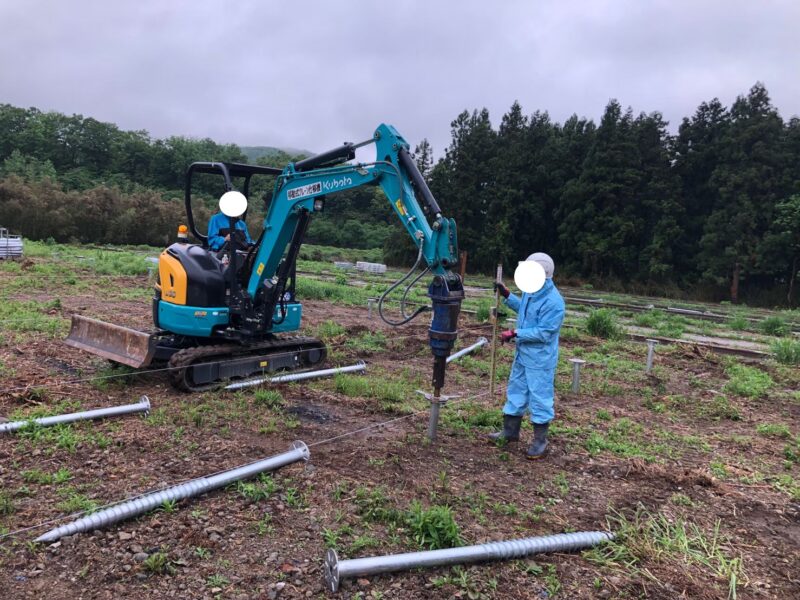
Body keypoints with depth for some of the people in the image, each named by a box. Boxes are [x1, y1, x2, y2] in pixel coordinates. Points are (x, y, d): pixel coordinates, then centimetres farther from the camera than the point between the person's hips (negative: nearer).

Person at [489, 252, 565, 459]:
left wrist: (515, 333, -25)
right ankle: (510, 431, 33)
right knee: (516, 391, 18)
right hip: (522, 354, 9)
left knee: (539, 397, 3)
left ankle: (540, 441, 17)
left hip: (540, 359, -9)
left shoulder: (553, 301, -25)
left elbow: (544, 332, -26)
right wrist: (507, 295, 15)